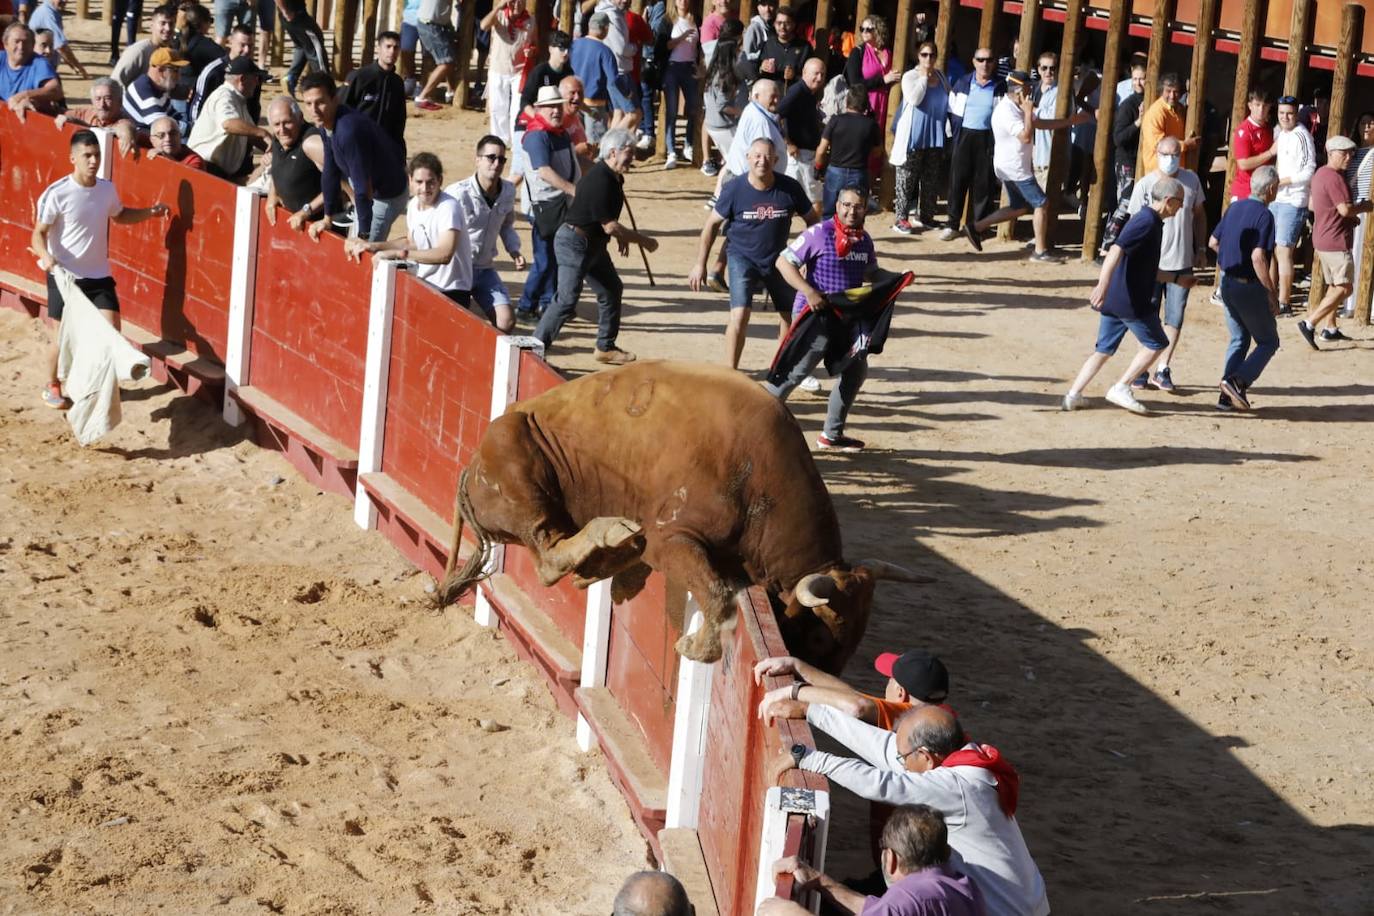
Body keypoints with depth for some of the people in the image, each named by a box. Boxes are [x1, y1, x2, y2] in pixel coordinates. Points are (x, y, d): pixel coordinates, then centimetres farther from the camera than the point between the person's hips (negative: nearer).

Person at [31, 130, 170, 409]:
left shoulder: (107, 189, 0)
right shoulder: (57, 194, -18)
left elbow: (120, 215, 21)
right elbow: (39, 233, -14)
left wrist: (150, 212, 7)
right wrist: (46, 256, -35)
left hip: (99, 275, 5)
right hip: (64, 276, -4)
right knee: (63, 336, 4)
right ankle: (52, 386, 26)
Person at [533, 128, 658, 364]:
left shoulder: (614, 178, 7)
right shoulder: (599, 180, -25)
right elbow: (609, 226, -24)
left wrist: (621, 236, 12)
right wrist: (643, 241, -15)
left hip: (593, 244, 10)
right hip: (574, 243, -10)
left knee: (612, 289, 17)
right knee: (567, 299, -14)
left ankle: (605, 347, 29)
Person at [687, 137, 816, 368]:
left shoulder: (789, 188, -14)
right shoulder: (734, 189, -16)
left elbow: (811, 220, 1)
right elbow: (712, 225, -6)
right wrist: (700, 264, -5)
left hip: (777, 259, 3)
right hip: (743, 258, -3)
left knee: (792, 316, 12)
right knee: (740, 315, -19)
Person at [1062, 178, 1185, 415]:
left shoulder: (1148, 221, 18)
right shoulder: (1148, 222, -13)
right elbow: (1117, 250, -27)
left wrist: (1176, 278, 33)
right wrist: (1103, 284, -38)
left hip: (1113, 299, 9)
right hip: (1131, 301, -9)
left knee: (1104, 349, 13)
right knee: (1156, 344, 4)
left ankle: (1074, 395, 8)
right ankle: (1121, 388, 1)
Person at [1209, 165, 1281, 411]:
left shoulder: (1234, 208, 5)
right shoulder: (1264, 215, -18)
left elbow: (1213, 242, 14)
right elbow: (1258, 257, -25)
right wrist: (1272, 292, -19)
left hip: (1227, 283, 7)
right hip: (1249, 287, -7)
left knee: (1239, 340, 19)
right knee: (1268, 342, 7)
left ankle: (1227, 396, 12)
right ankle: (1238, 381, -13)